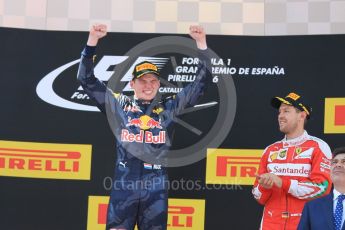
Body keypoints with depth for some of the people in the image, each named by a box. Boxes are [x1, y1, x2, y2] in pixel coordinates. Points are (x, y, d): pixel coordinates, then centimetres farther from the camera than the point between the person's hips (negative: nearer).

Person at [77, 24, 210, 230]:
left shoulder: (169, 108, 9)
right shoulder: (119, 105, 7)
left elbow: (201, 82, 7)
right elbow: (87, 79, 4)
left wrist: (201, 43, -1)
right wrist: (93, 40, -5)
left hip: (156, 187, 1)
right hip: (124, 185, -1)